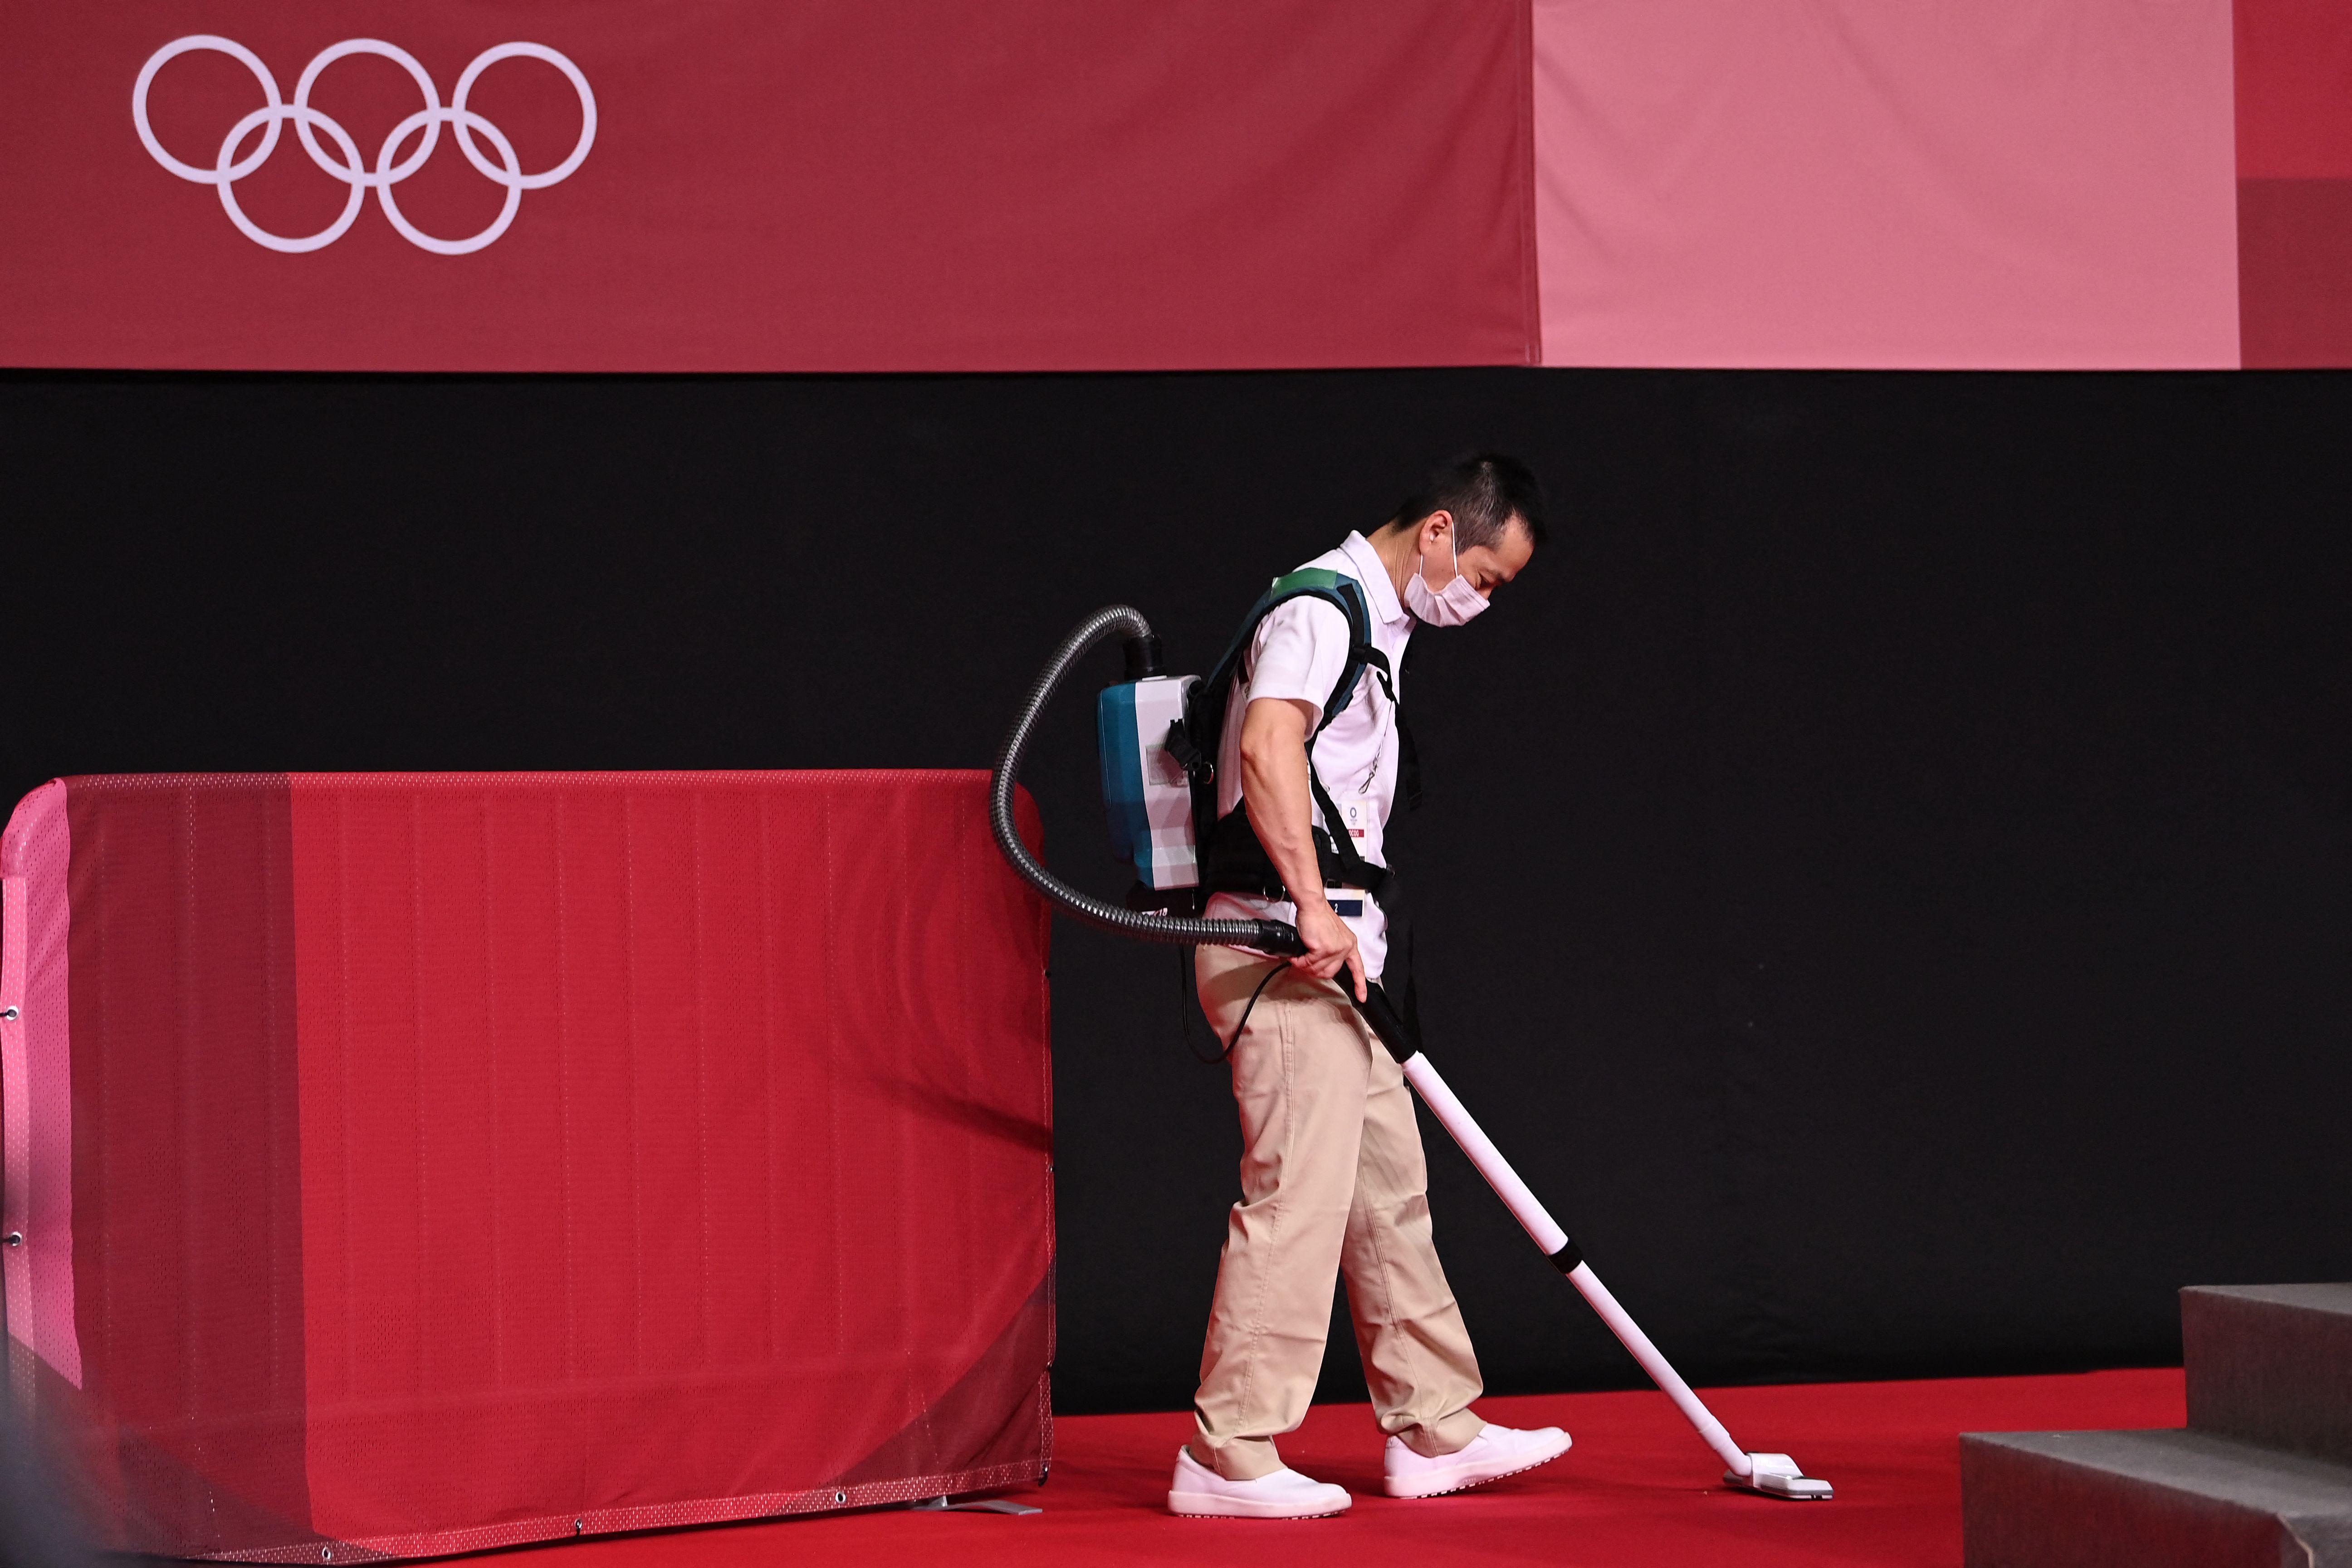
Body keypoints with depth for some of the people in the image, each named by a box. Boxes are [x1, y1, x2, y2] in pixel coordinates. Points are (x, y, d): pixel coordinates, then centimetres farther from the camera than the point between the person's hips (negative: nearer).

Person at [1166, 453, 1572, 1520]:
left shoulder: (1381, 623, 21)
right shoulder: (1323, 608, -12)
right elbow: (1268, 748, -29)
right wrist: (1312, 906, -31)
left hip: (1333, 953, 11)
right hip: (1284, 948, -11)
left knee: (1389, 1193, 13)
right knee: (1295, 1197, -10)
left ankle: (1433, 1431, 21)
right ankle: (1226, 1456, -5)